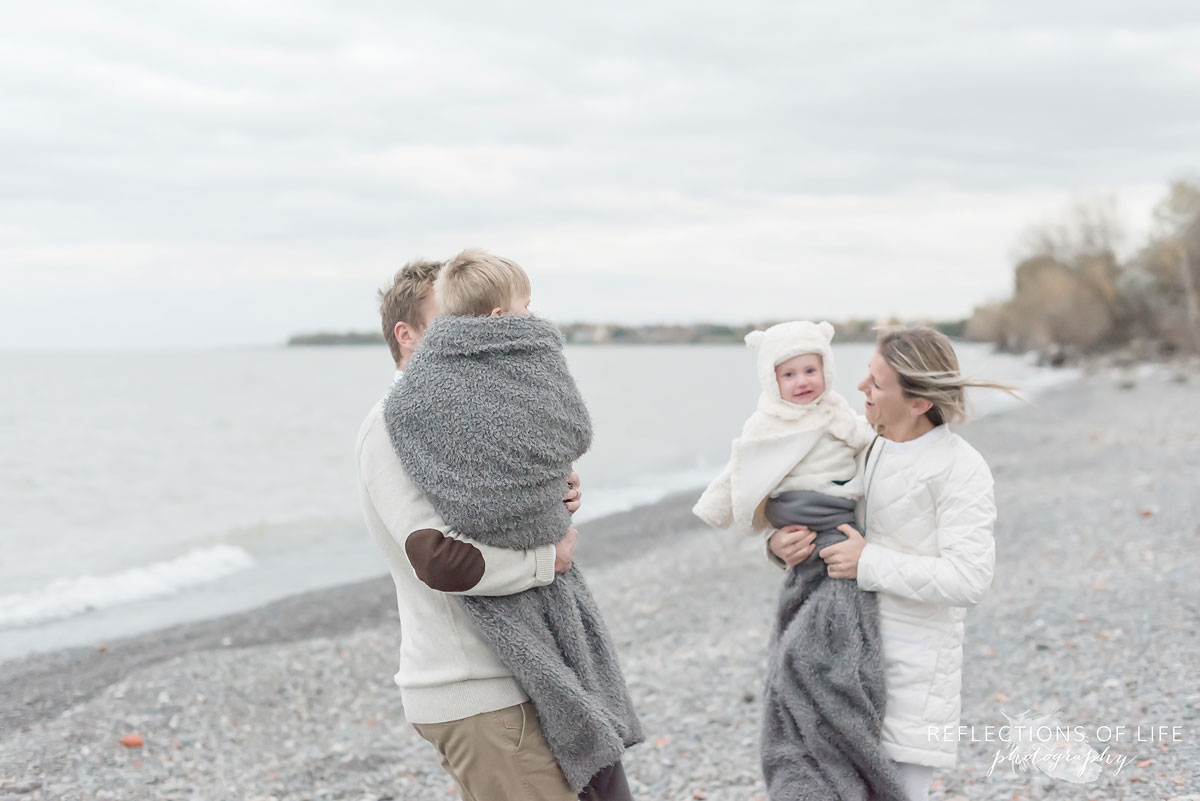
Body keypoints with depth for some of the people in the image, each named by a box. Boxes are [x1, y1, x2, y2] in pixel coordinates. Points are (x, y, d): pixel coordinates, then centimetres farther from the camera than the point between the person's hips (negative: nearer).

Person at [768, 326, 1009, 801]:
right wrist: (781, 542, -7)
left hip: (914, 667, -7)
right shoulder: (870, 449, 6)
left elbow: (967, 581, -23)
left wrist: (869, 564, -21)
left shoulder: (961, 470, -15)